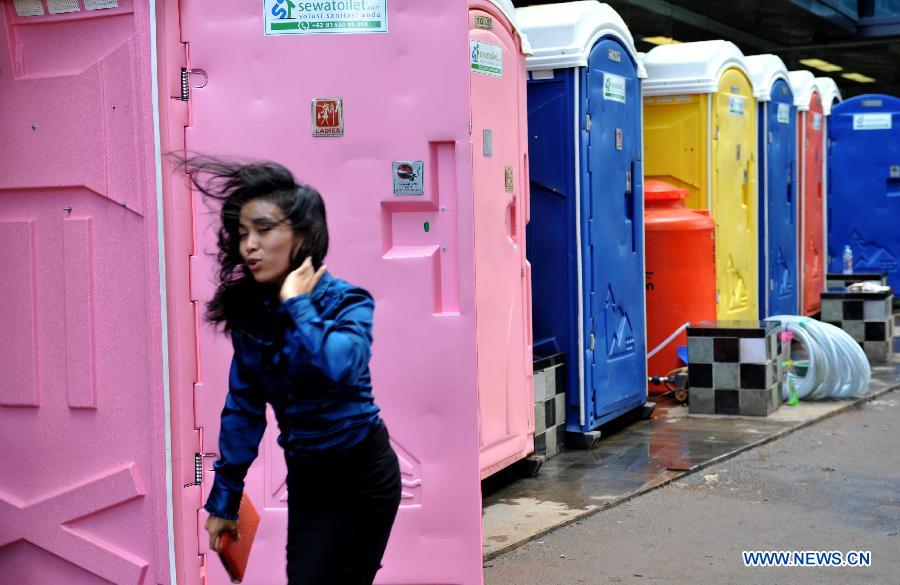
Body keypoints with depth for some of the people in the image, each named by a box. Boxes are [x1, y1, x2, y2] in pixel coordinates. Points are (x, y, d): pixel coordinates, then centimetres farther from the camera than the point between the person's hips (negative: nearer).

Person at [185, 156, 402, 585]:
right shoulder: (250, 310, -3)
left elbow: (337, 368, -39)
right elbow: (243, 407, 2)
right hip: (304, 475, 5)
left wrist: (297, 305, -27)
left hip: (359, 474, -5)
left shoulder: (348, 301, -17)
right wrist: (224, 497, 3)